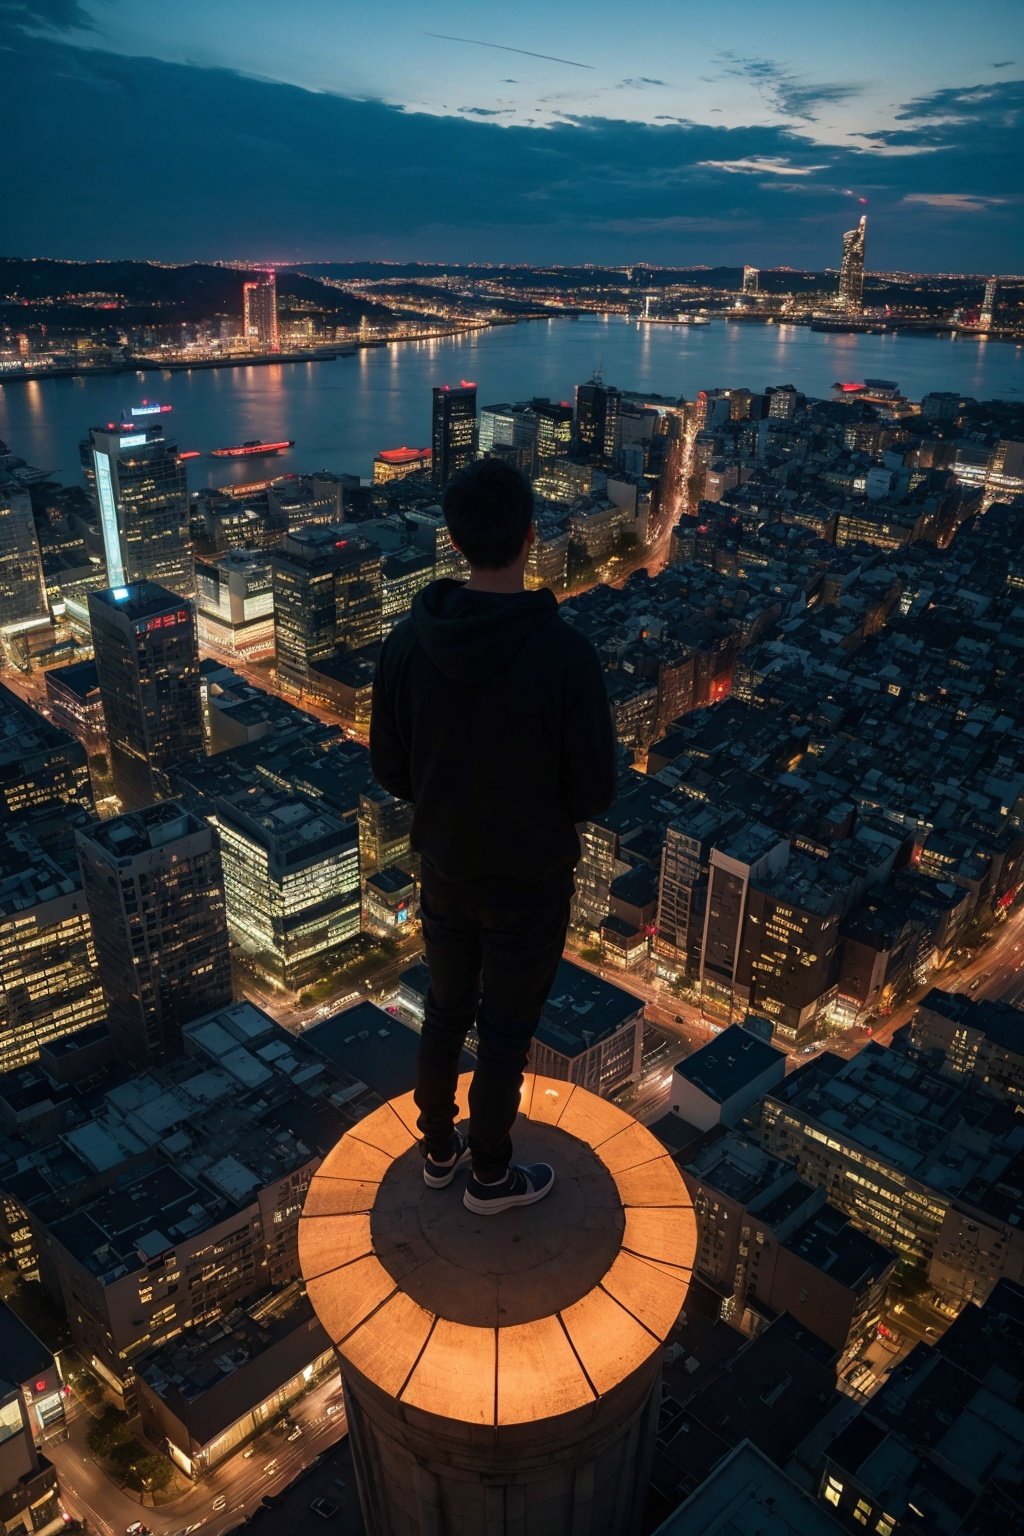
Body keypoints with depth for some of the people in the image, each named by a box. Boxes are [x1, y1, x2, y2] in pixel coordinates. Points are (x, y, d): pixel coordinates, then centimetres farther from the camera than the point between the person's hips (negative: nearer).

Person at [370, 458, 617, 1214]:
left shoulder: (407, 641, -14)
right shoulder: (565, 652, -26)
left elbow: (390, 769, -4)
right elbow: (595, 791, -17)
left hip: (445, 870, 4)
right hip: (530, 881, -4)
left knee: (446, 1008, 25)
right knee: (506, 1029, 16)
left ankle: (439, 1146, 46)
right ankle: (491, 1175, 37)